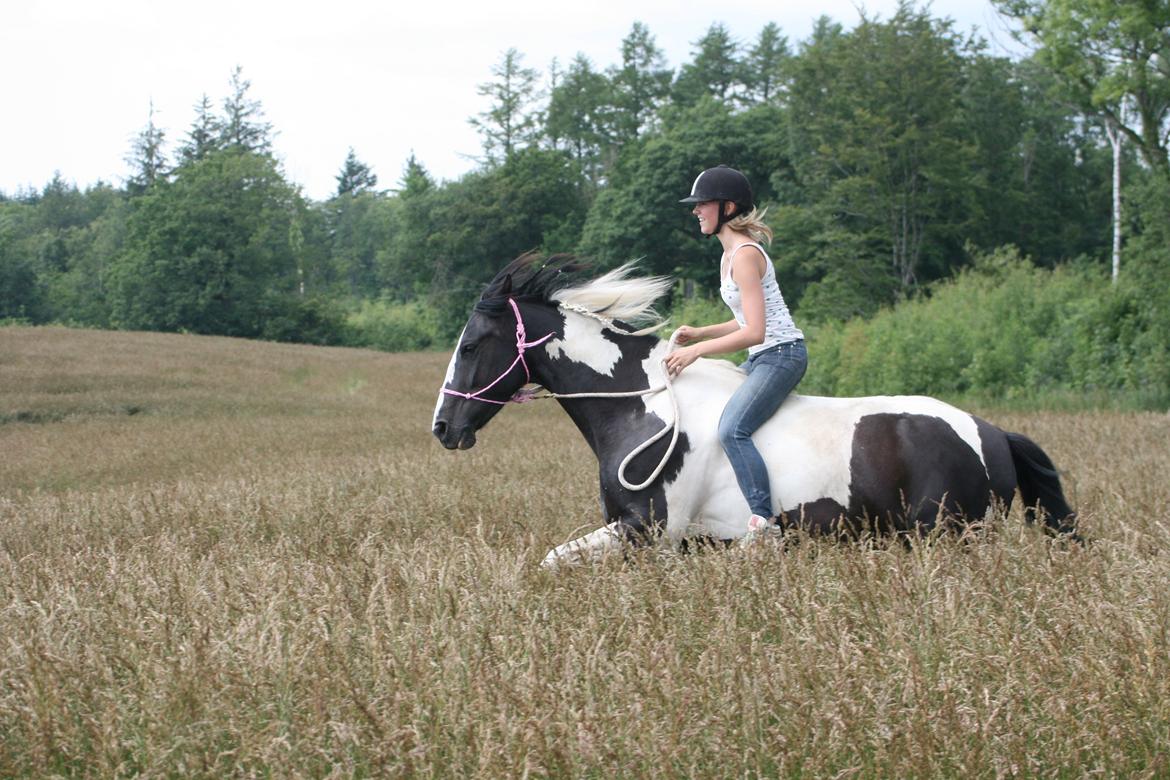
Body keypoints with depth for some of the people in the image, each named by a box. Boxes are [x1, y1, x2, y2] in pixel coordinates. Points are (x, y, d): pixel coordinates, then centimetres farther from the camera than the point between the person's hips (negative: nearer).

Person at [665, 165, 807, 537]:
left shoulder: (744, 255, -17)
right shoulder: (730, 254, 14)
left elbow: (754, 332, -23)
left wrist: (698, 350, -19)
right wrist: (698, 333, 8)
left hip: (781, 353, -11)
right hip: (761, 358, 11)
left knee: (731, 429, -27)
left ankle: (763, 522, -31)